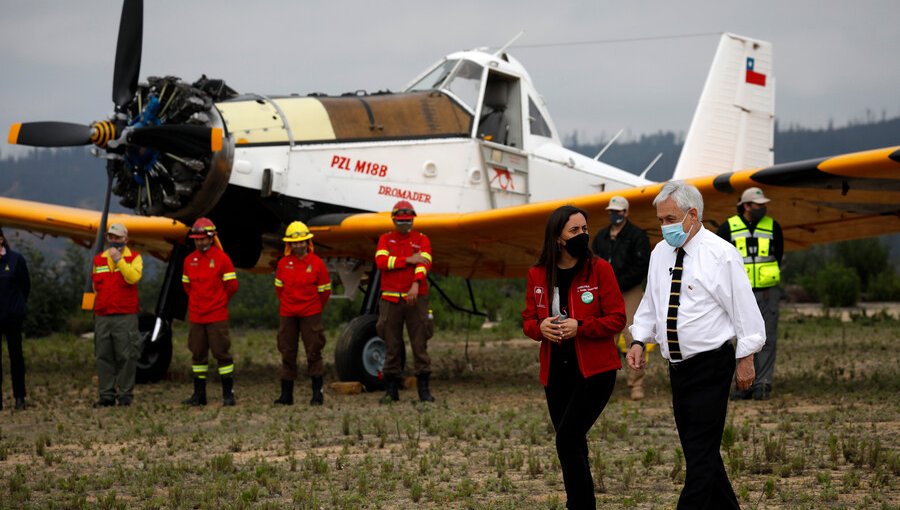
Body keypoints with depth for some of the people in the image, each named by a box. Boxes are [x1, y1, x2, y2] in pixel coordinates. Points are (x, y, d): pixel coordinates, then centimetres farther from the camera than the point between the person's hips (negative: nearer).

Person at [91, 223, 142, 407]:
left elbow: (133, 278, -16)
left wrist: (118, 260, -17)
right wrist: (100, 304, 15)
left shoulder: (134, 257, 2)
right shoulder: (98, 260, 16)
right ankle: (106, 395, 8)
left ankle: (125, 394, 0)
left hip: (125, 316, -4)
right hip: (102, 316, 5)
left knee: (126, 357, -5)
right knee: (103, 357, 4)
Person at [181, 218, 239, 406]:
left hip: (217, 317, -5)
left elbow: (232, 285, -4)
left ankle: (228, 394, 0)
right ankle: (199, 394, 14)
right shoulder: (189, 260, 8)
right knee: (198, 354, 8)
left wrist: (218, 300, 6)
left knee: (221, 353, -4)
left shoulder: (222, 258, -7)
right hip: (196, 316, 5)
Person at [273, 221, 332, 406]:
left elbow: (324, 290, 2)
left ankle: (317, 393, 2)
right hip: (288, 315, 3)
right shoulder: (283, 264, 3)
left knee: (313, 353, -3)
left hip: (310, 314, -3)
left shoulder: (317, 263, -6)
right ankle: (286, 394, 10)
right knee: (287, 354, 5)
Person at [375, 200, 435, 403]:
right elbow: (381, 261, -8)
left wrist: (416, 284, -29)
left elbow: (424, 263, -11)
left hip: (415, 298, -1)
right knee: (392, 347, 3)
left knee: (420, 345, -3)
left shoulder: (422, 240, 6)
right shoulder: (385, 239, 10)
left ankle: (424, 389, 1)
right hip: (390, 300, 1)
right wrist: (408, 260, -14)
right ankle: (391, 390, 8)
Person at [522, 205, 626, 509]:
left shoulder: (599, 269, -6)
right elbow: (528, 320, 11)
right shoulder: (538, 275, 5)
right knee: (572, 445, 12)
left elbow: (617, 319, -7)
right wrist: (540, 327, -12)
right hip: (556, 371, 5)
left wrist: (580, 327, -21)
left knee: (567, 440, -16)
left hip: (594, 370, -5)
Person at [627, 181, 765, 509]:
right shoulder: (660, 254, 9)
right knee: (699, 450, 13)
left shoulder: (721, 254, -11)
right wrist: (639, 341, 4)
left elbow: (744, 307, -9)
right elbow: (650, 305, 18)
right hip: (679, 368, 7)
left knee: (701, 452, -9)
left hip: (711, 365, -7)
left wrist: (745, 358, -9)